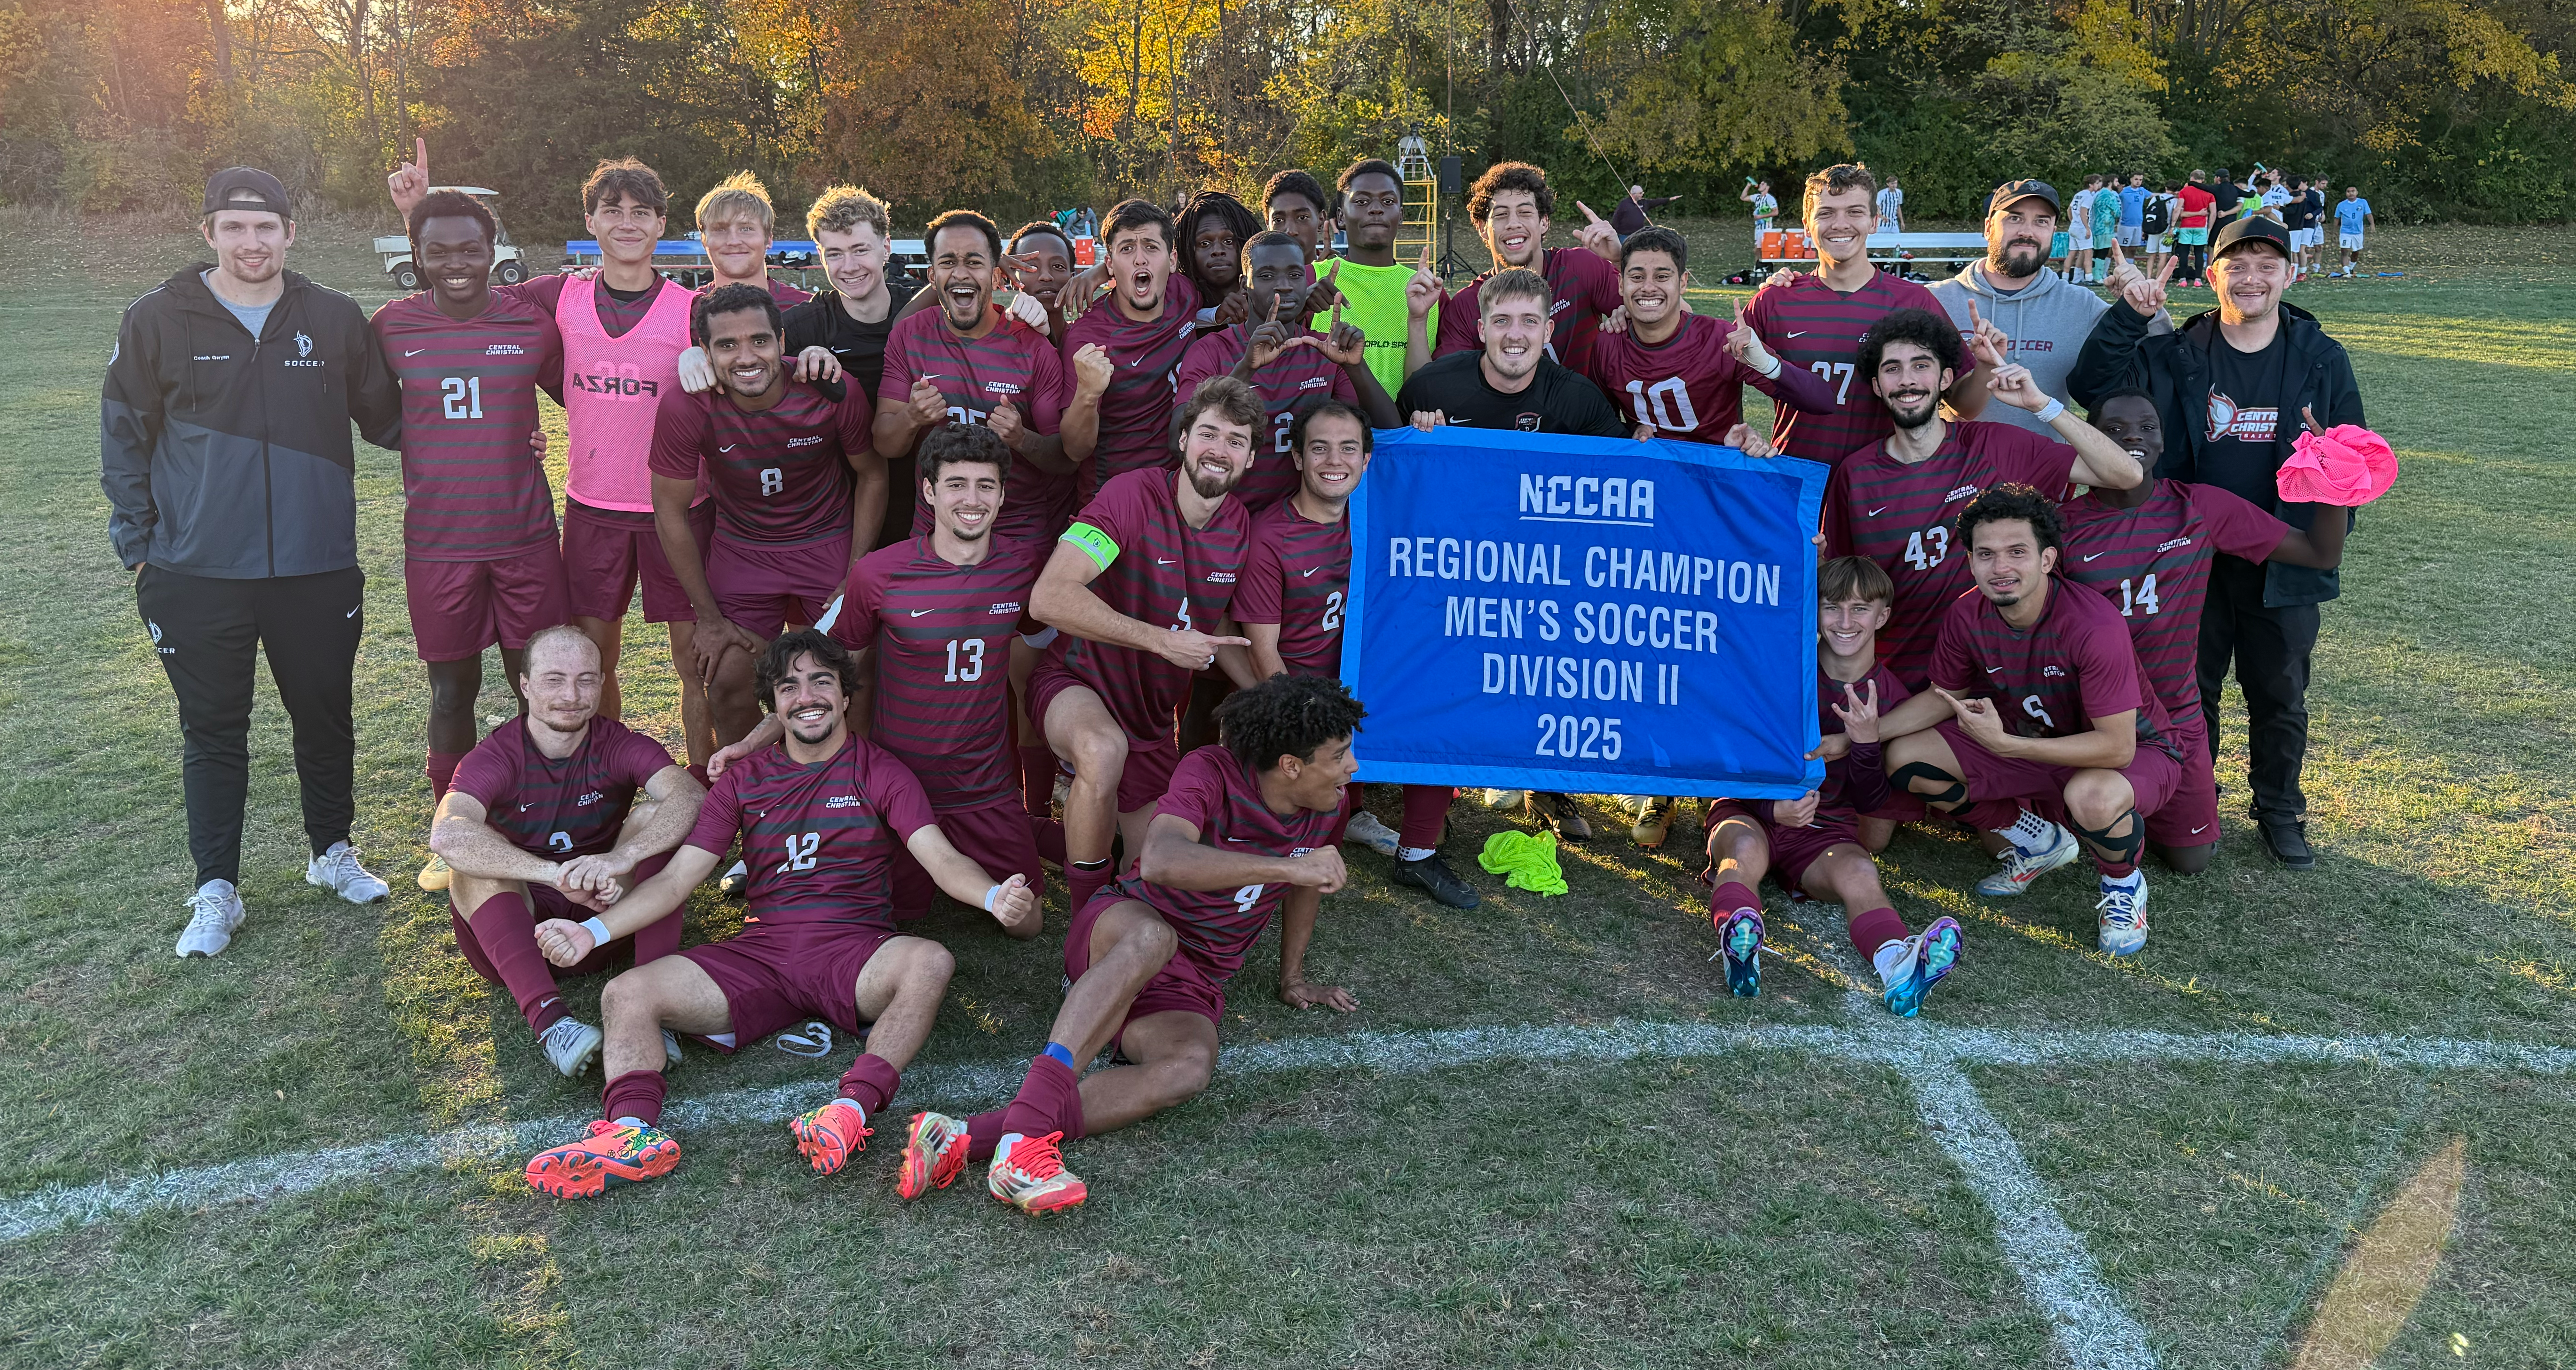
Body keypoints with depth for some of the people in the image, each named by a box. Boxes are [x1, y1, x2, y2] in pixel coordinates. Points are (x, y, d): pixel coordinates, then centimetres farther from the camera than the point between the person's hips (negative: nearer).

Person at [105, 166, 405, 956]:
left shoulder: (336, 319, 2)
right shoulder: (157, 320, -1)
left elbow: (388, 421, 11)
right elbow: (124, 440, 4)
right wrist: (138, 546, 0)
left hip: (318, 571, 1)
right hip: (198, 577, -1)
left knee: (326, 719, 14)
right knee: (213, 734, 8)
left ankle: (333, 853, 34)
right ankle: (217, 892, 20)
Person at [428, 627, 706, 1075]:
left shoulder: (619, 746, -6)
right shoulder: (496, 757, -11)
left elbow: (692, 797, -27)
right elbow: (447, 835, -32)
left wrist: (621, 858, -45)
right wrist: (558, 875, -43)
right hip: (519, 930, -1)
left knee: (653, 817, -19)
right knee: (474, 860, -28)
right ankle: (546, 1014, -45)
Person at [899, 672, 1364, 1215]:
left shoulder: (1324, 805, 0)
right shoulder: (1211, 774, -19)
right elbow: (1161, 861, -39)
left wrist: (1293, 978, 29)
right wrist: (1286, 867, -40)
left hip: (1187, 989, 4)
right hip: (1117, 937, -4)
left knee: (1189, 1066, -33)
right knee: (1153, 936, -43)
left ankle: (969, 1138, -44)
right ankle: (1028, 1127, -53)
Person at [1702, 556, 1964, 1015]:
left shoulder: (1892, 698, 6)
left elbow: (1870, 803, 2)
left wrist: (1865, 741, -18)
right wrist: (1774, 809, -23)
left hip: (1826, 828, 1)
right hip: (1751, 812, -1)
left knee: (1859, 871, -33)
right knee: (1746, 848, -37)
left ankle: (1898, 966, -61)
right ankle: (1738, 942, -64)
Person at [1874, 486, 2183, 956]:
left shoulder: (2094, 626, -33)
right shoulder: (1965, 617, -14)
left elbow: (2117, 748, -33)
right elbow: (1945, 698, 4)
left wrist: (2005, 745, -40)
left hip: (2136, 751, -6)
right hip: (2034, 741, 6)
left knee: (2093, 797, -42)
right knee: (1905, 759, -8)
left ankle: (2124, 885, -2)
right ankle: (2041, 843, 14)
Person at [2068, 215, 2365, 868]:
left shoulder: (2322, 360, 0)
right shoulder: (2176, 357, -3)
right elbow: (2092, 386, -14)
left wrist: (2327, 533, -9)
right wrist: (2127, 316, -24)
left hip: (2284, 562, 1)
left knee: (2280, 695, 13)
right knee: (2190, 688, 11)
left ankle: (2279, 810, 31)